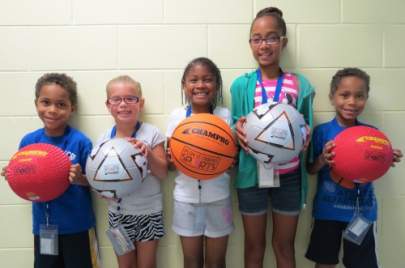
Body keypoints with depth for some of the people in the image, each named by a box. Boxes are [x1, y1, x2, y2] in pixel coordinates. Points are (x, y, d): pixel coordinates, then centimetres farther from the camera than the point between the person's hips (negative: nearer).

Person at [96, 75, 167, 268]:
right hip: (118, 212, 3)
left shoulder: (151, 134, -12)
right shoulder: (104, 139, -3)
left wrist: (148, 153, -27)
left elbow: (163, 174, -11)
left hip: (148, 212, -2)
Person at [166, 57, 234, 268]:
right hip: (186, 197, 1)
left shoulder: (225, 115, -6)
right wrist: (172, 158, -19)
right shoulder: (177, 116, -3)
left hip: (217, 197, 0)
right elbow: (170, 160, 2)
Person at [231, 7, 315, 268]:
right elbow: (237, 126, 3)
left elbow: (306, 129, 6)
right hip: (252, 173, 0)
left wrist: (304, 135, -16)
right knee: (254, 244, 16)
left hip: (289, 175, 1)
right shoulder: (241, 85, -4)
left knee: (284, 244, 18)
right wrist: (238, 128, -19)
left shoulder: (300, 84, -3)